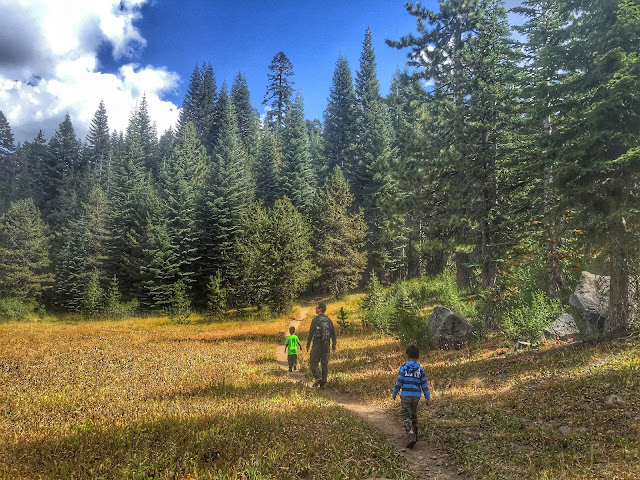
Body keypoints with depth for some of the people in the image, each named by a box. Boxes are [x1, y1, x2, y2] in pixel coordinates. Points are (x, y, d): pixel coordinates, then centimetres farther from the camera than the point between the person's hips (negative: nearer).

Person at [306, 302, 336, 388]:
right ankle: (323, 383, 7)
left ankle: (318, 378, -16)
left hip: (317, 345, -5)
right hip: (326, 345, 5)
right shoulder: (329, 320, 9)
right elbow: (333, 333, 9)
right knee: (325, 364, 8)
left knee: (313, 363, 3)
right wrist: (334, 345, 15)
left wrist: (307, 345, -6)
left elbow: (311, 333, -12)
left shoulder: (315, 319, -9)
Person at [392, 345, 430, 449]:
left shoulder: (404, 367, -3)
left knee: (406, 417, -2)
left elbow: (399, 381, -7)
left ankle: (411, 436, -20)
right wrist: (427, 397, 11)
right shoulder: (420, 369, 6)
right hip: (416, 396, 4)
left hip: (405, 395, -4)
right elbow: (424, 385, 5)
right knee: (413, 415, 21)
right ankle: (414, 435, 31)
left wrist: (394, 393, 4)